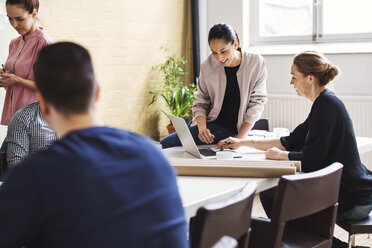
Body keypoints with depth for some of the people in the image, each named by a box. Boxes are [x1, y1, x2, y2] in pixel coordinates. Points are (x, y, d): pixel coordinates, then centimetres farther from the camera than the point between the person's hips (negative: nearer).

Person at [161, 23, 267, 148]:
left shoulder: (256, 63, -7)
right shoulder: (208, 65, -2)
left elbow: (256, 103, -5)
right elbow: (200, 102, 4)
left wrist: (239, 140, -14)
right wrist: (202, 128, -17)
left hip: (238, 130, -2)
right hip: (212, 125, 3)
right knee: (166, 143, -15)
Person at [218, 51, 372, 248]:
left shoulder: (326, 105, -19)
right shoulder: (325, 103, 12)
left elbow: (310, 159, -23)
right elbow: (292, 141, 17)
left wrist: (279, 155, -4)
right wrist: (243, 142, 17)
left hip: (352, 200, -10)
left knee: (270, 195, -2)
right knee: (270, 191, 13)